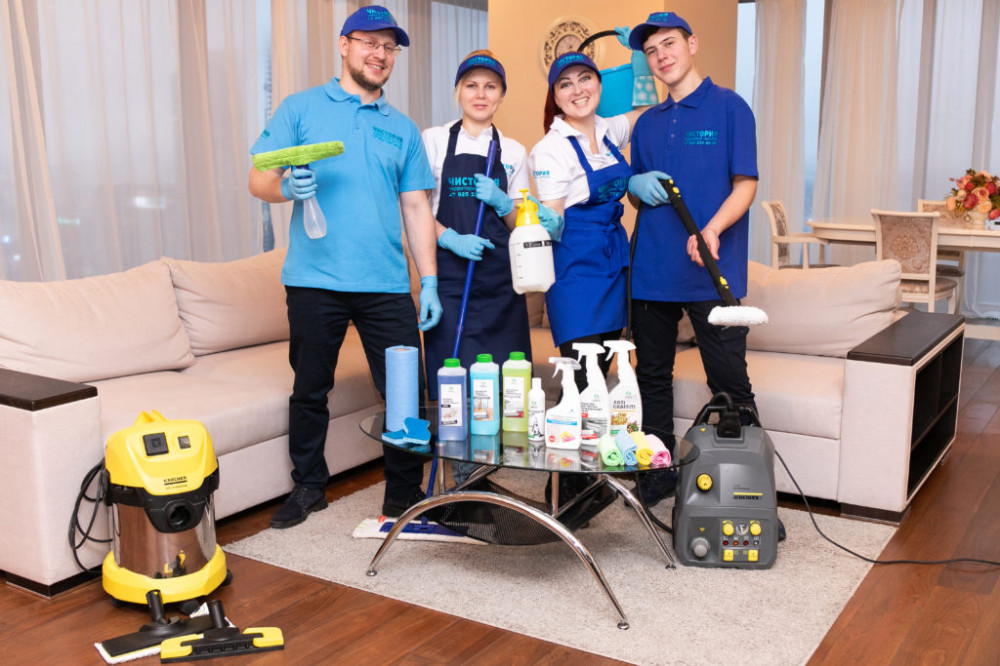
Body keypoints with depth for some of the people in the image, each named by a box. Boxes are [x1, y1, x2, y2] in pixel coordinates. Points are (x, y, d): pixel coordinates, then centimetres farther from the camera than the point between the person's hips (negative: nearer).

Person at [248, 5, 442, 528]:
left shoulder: (403, 129, 16)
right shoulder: (301, 108, 8)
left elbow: (416, 208, 12)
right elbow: (258, 178, 3)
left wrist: (429, 281, 5)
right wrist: (286, 187, -21)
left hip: (387, 284, 2)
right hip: (315, 281, -2)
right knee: (310, 389, 9)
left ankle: (404, 495, 16)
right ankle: (308, 486, 28)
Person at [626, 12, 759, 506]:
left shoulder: (728, 107, 0)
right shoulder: (647, 123, 16)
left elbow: (745, 183, -7)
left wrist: (712, 229, -24)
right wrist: (637, 185, -2)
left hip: (712, 272, -6)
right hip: (652, 270, 6)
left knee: (729, 382, -4)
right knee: (652, 375, 12)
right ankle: (660, 471, 24)